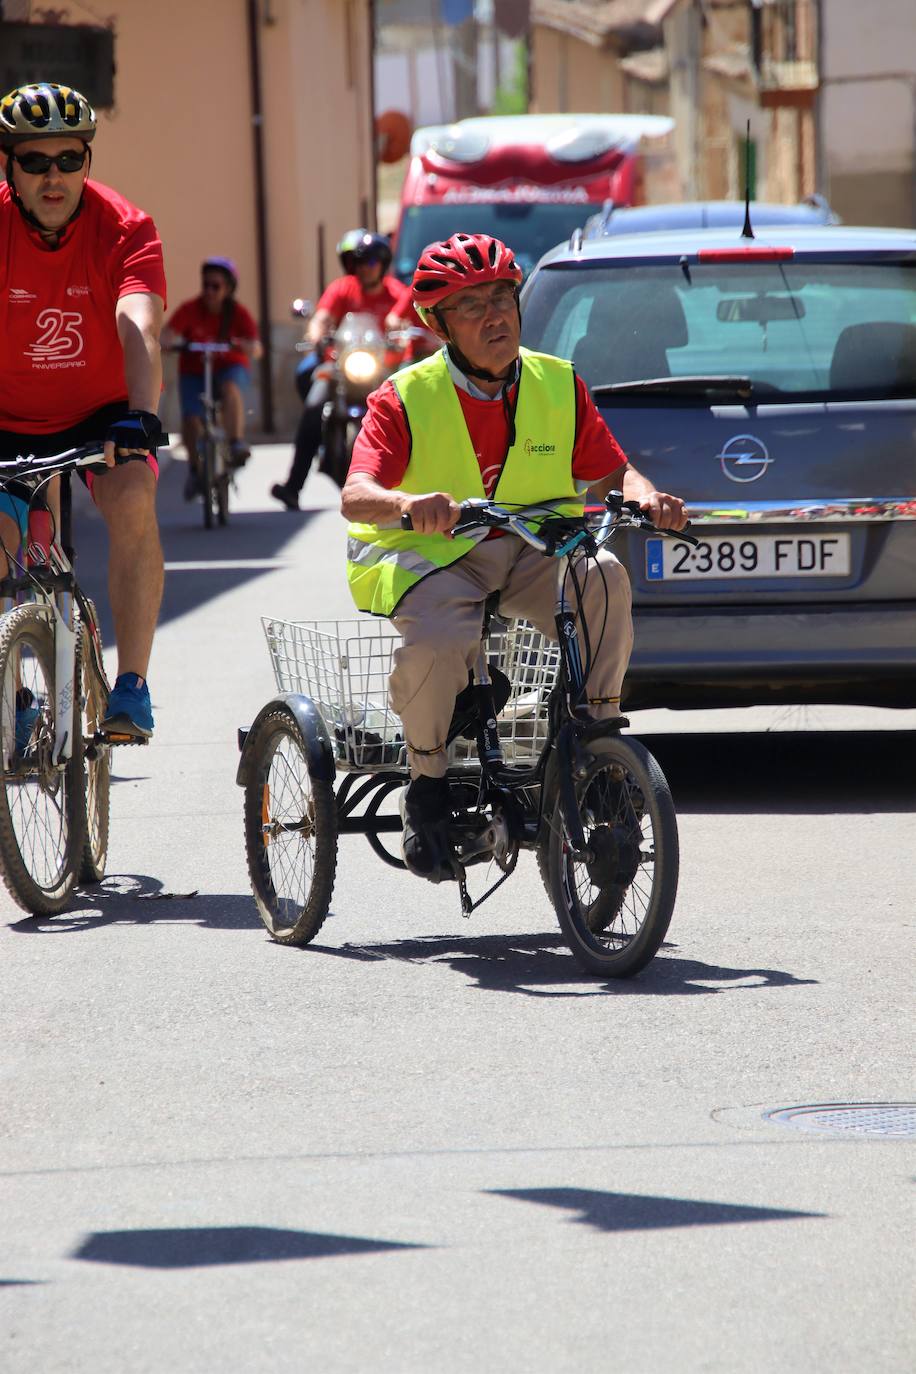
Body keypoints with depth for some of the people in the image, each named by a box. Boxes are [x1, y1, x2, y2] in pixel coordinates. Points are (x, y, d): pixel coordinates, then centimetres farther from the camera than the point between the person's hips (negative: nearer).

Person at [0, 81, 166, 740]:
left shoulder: (125, 227, -19)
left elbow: (139, 329, -33)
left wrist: (141, 416, -50)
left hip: (102, 411, -2)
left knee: (132, 498, -29)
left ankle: (132, 685, -26)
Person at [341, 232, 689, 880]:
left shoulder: (559, 386, 3)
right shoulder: (404, 400, -9)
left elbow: (610, 471, 4)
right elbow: (356, 494, -22)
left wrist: (644, 494, -22)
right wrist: (407, 502, -46)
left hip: (530, 555, 3)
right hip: (424, 556, -3)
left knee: (604, 578, -30)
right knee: (437, 645, -36)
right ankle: (428, 783, -8)